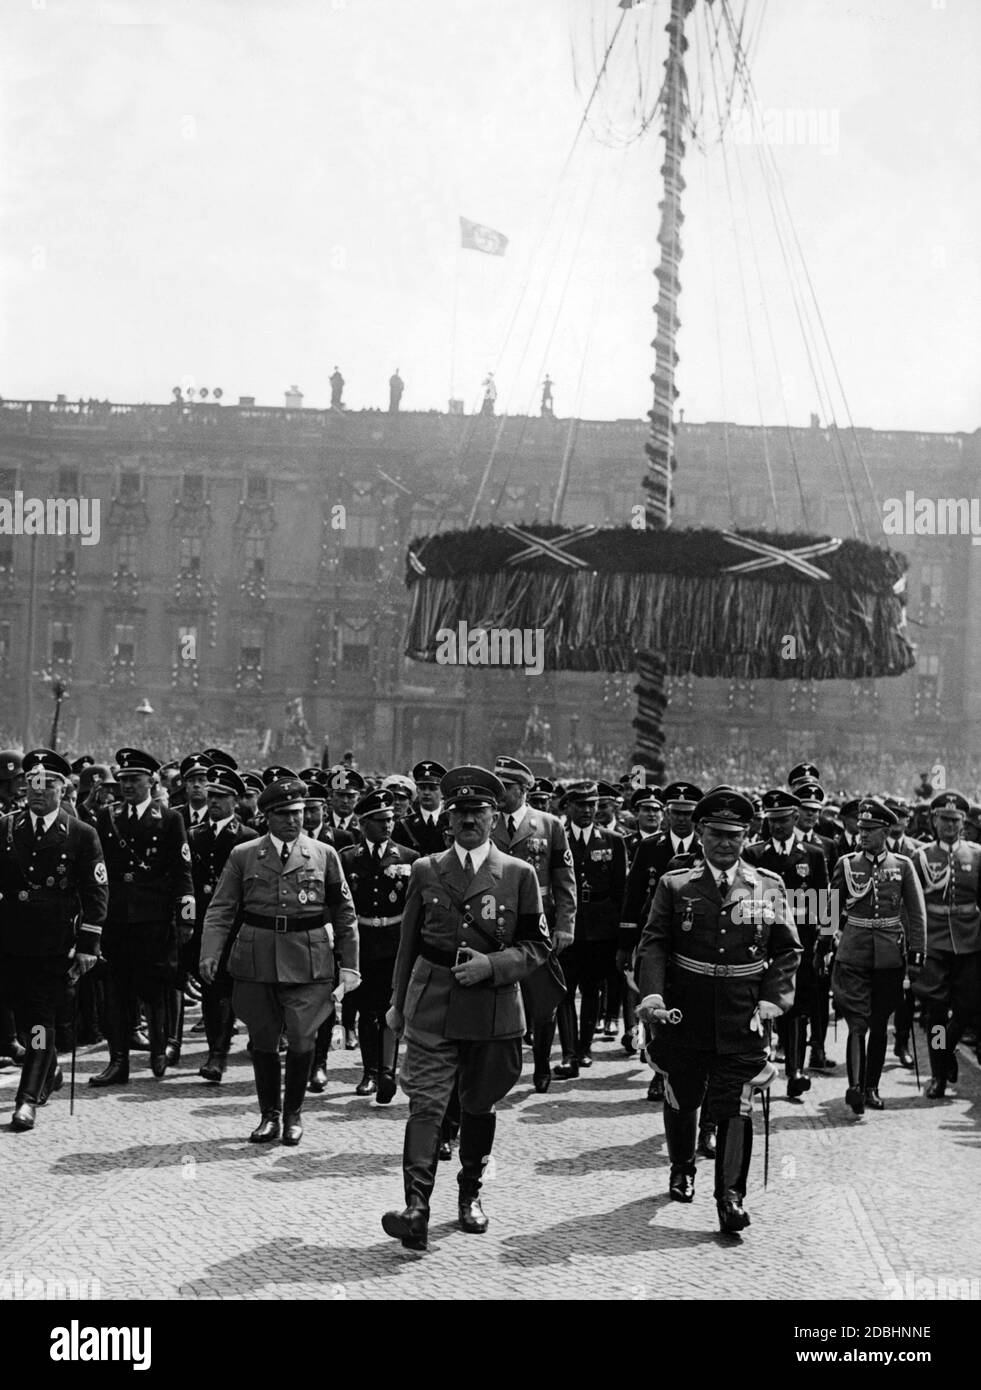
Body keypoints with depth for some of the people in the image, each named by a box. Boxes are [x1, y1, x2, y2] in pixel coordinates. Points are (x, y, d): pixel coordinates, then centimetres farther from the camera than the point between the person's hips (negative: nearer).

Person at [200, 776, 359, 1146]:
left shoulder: (325, 856, 7)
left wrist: (350, 965, 6)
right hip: (256, 959, 1)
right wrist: (210, 954, -11)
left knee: (302, 1040, -4)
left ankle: (293, 1114, 16)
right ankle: (269, 1115, 23)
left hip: (308, 961, -1)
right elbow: (220, 909, 3)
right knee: (263, 1041, 7)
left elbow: (345, 914, 10)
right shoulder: (243, 856, 6)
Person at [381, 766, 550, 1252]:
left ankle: (470, 1195, 34)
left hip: (493, 1010, 0)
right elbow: (408, 941, 13)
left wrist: (492, 964, -13)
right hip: (431, 1007, 0)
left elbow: (537, 943, 3)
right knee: (426, 1104, -12)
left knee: (479, 1106, 14)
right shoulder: (425, 871, 6)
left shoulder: (519, 875, 1)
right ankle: (416, 1210, -19)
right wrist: (398, 1002, 16)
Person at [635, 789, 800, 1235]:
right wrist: (652, 992, -19)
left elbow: (787, 951, 7)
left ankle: (731, 1198, 2)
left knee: (734, 1109, -5)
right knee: (681, 1099, 16)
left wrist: (774, 998, -6)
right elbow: (653, 943, -4)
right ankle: (682, 1171, 40)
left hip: (742, 1019, -1)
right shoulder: (675, 885, 1)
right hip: (685, 1015, 1)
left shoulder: (769, 888, 3)